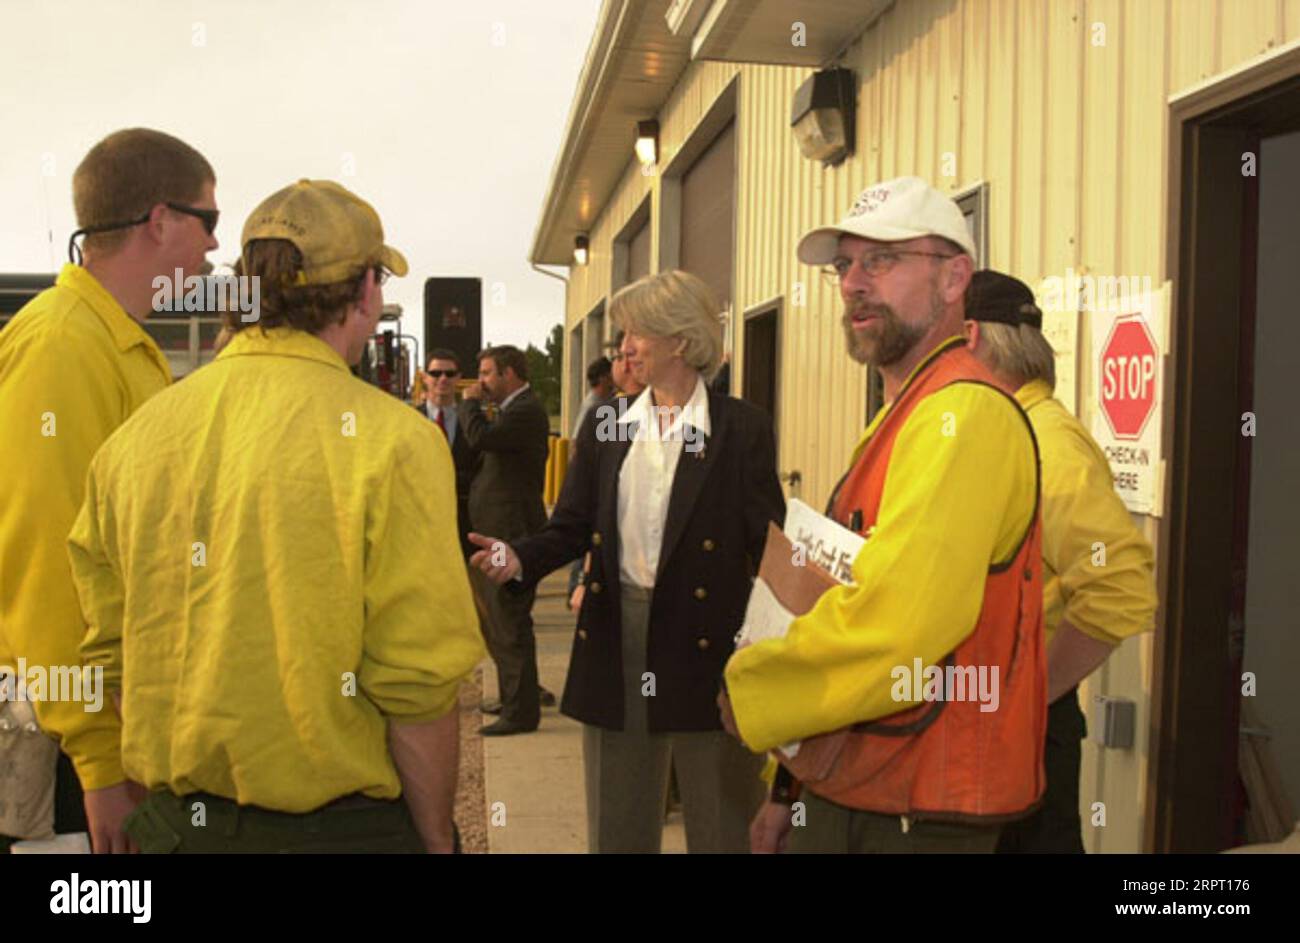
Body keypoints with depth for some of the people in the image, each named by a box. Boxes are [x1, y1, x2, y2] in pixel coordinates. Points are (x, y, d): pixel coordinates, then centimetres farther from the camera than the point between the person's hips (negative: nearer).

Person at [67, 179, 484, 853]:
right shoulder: (393, 442, -17)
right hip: (339, 824, -4)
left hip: (172, 821, 5)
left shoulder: (133, 438, -1)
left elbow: (106, 655, 5)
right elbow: (418, 686, -18)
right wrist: (437, 840, -4)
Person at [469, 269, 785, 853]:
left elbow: (766, 542, -7)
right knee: (617, 826, 15)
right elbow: (572, 526, 6)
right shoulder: (605, 427, 9)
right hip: (618, 638, 4)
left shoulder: (741, 427, -3)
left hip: (709, 646, -4)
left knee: (722, 824, 10)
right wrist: (520, 559, -14)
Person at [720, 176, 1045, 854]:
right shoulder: (900, 418, 15)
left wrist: (749, 694, -12)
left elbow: (891, 625, -28)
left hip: (914, 818, -9)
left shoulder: (965, 411, -18)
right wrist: (792, 786, 16)